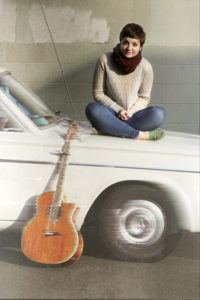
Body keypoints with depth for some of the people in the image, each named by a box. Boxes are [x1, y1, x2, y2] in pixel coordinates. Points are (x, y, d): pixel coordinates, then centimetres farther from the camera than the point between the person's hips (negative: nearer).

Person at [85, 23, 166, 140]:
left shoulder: (145, 66, -5)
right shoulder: (105, 60, -7)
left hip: (134, 114, 1)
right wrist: (118, 110, -14)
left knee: (159, 113, -28)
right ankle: (139, 134, -31)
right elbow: (98, 93, -2)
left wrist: (130, 112, -14)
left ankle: (107, 127, -30)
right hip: (112, 112, -1)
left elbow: (144, 98, 5)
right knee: (92, 109, -33)